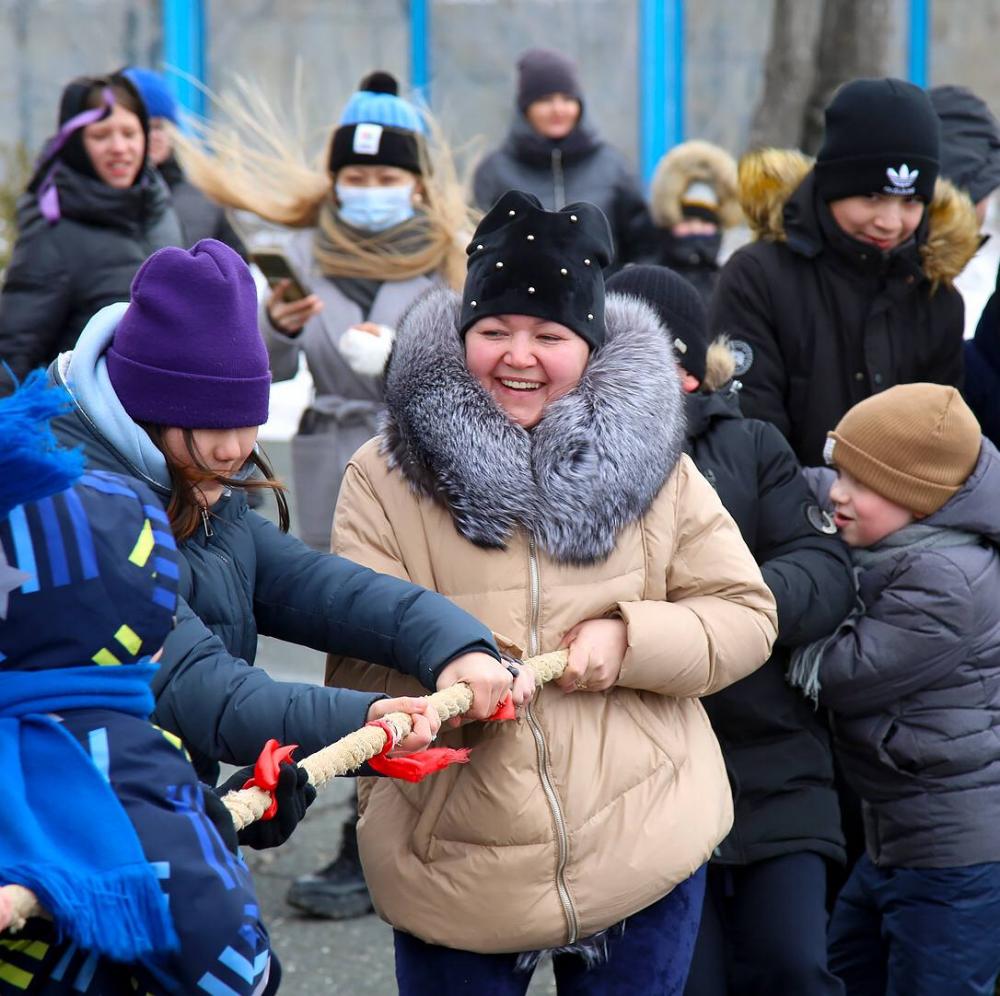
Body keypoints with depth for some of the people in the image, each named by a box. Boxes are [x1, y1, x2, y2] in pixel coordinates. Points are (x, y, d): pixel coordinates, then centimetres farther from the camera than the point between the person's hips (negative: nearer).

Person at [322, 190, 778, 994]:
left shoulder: (650, 460, 3)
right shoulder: (388, 475, -4)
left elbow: (746, 614, 3)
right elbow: (358, 662, -10)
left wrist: (634, 641, -16)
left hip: (644, 856, 2)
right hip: (453, 868, -1)